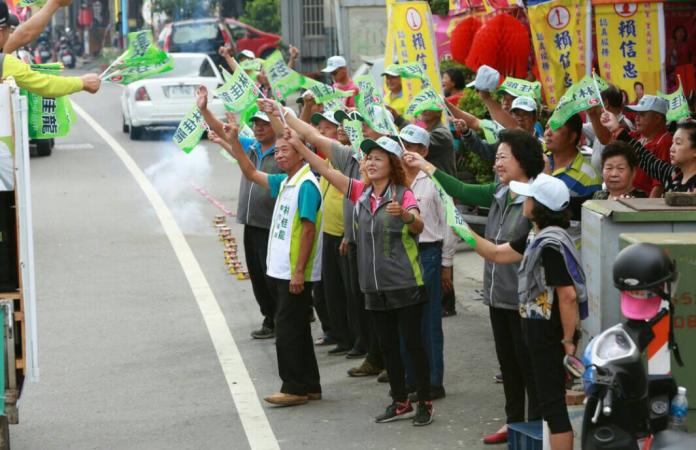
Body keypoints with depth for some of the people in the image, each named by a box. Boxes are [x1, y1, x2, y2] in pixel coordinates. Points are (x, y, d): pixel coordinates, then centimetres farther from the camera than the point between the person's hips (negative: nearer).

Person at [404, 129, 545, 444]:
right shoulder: (499, 193, 7)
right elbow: (462, 191, 12)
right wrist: (425, 166, 12)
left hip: (523, 299, -8)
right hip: (498, 295, 8)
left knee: (529, 363, 2)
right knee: (507, 362, 17)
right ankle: (513, 421, 28)